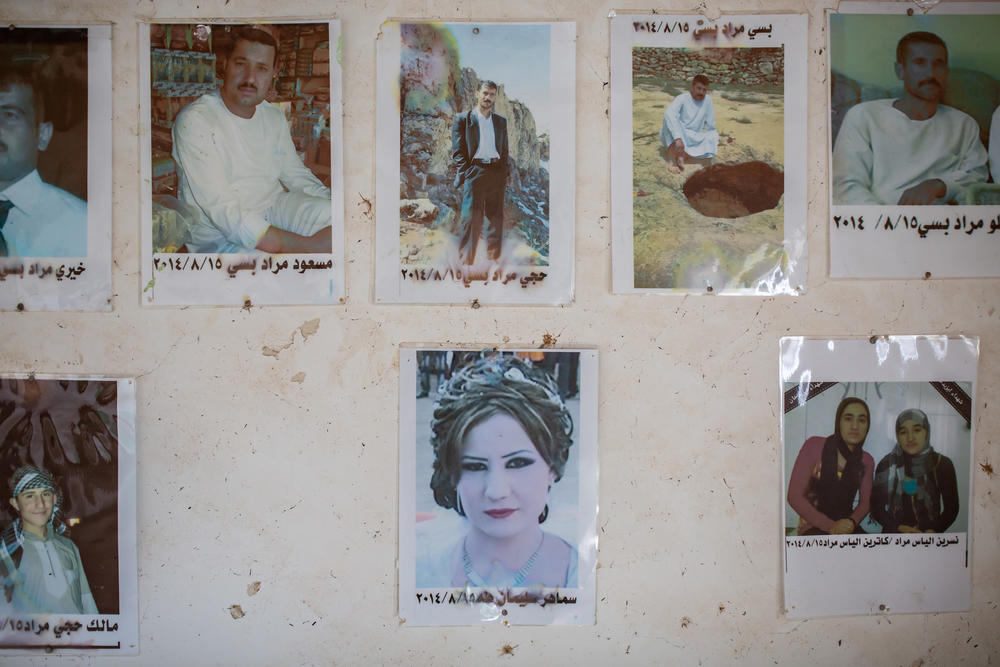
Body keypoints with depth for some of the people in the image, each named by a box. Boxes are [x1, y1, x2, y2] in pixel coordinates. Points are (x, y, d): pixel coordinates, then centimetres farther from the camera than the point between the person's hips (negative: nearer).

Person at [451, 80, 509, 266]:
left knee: (497, 219, 3)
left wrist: (504, 175, 7)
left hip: (496, 173, 4)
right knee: (471, 219, -11)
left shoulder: (501, 121, 18)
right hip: (474, 172, -4)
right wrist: (464, 175, -10)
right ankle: (466, 261, -9)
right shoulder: (462, 119, 6)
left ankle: (494, 259, 10)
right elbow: (457, 151, 1)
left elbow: (505, 150, 19)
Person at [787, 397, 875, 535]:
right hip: (813, 529, -6)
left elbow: (865, 502, 12)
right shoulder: (815, 446, -5)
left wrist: (852, 522, -13)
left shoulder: (866, 460, 10)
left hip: (847, 528, 6)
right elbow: (794, 496, -10)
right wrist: (831, 527, -19)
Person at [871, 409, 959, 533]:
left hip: (930, 538, 0)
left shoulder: (942, 464, 5)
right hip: (894, 537, 0)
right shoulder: (886, 465, 3)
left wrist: (932, 531, -6)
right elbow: (876, 508, 5)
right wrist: (899, 528, -9)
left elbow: (951, 508, 9)